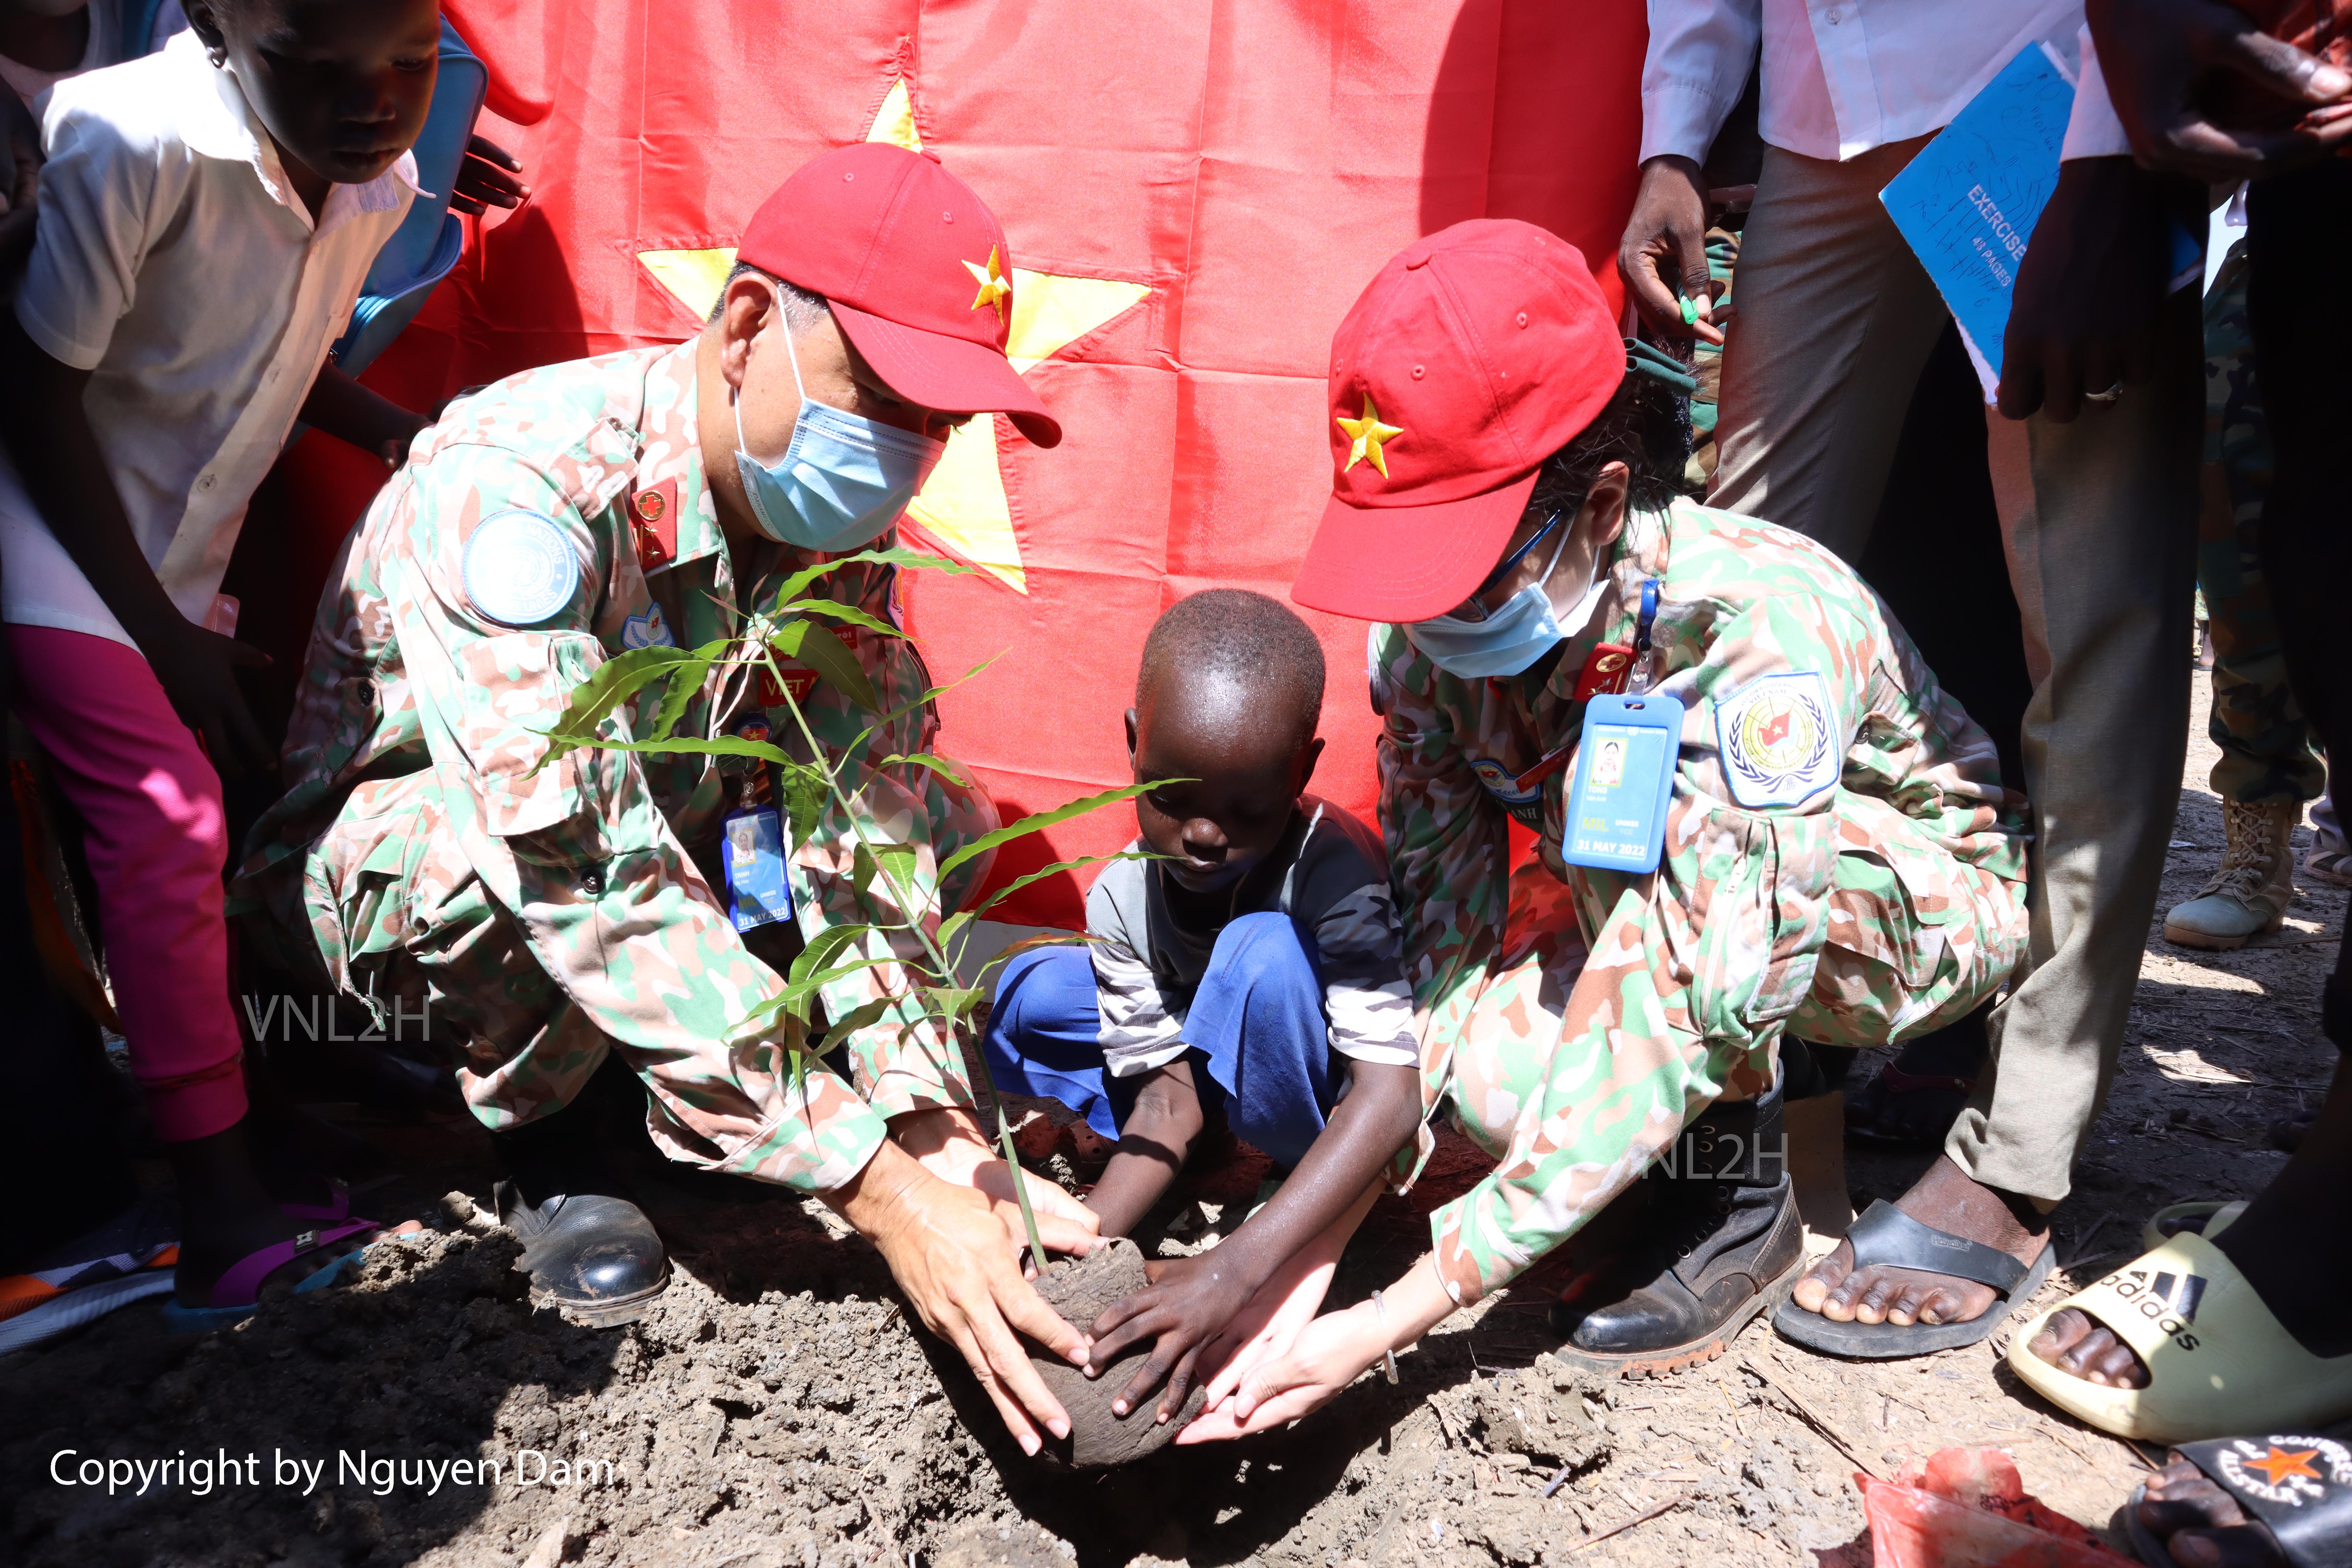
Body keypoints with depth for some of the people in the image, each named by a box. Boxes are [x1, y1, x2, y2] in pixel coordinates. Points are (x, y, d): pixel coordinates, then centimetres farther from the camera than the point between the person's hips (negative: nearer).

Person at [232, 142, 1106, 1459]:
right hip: (376, 853, -5)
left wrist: (937, 1130, -31)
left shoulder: (842, 519, -14)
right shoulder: (517, 484, -35)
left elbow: (862, 818, -18)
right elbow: (593, 878, -42)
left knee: (945, 821, -9)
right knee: (526, 861, -39)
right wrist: (881, 1191, -44)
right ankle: (536, 1129, -6)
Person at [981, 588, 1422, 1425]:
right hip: (1214, 1075, 5)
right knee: (1030, 995, -13)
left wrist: (1234, 1269, -51)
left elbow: (1391, 1096, -41)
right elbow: (1167, 1097, -18)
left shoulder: (1332, 874, -34)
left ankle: (1321, 1231, -16)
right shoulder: (1122, 898, -18)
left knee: (1264, 947, -35)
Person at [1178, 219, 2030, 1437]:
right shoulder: (1432, 632, -20)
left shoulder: (1771, 628, -38)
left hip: (1927, 900, -5)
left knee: (1670, 802, -37)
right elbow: (1437, 921, -16)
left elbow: (1692, 1024, -42)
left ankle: (1734, 1195, -16)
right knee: (1493, 1073, -26)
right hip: (1656, 922, 5)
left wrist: (1403, 1313, -45)